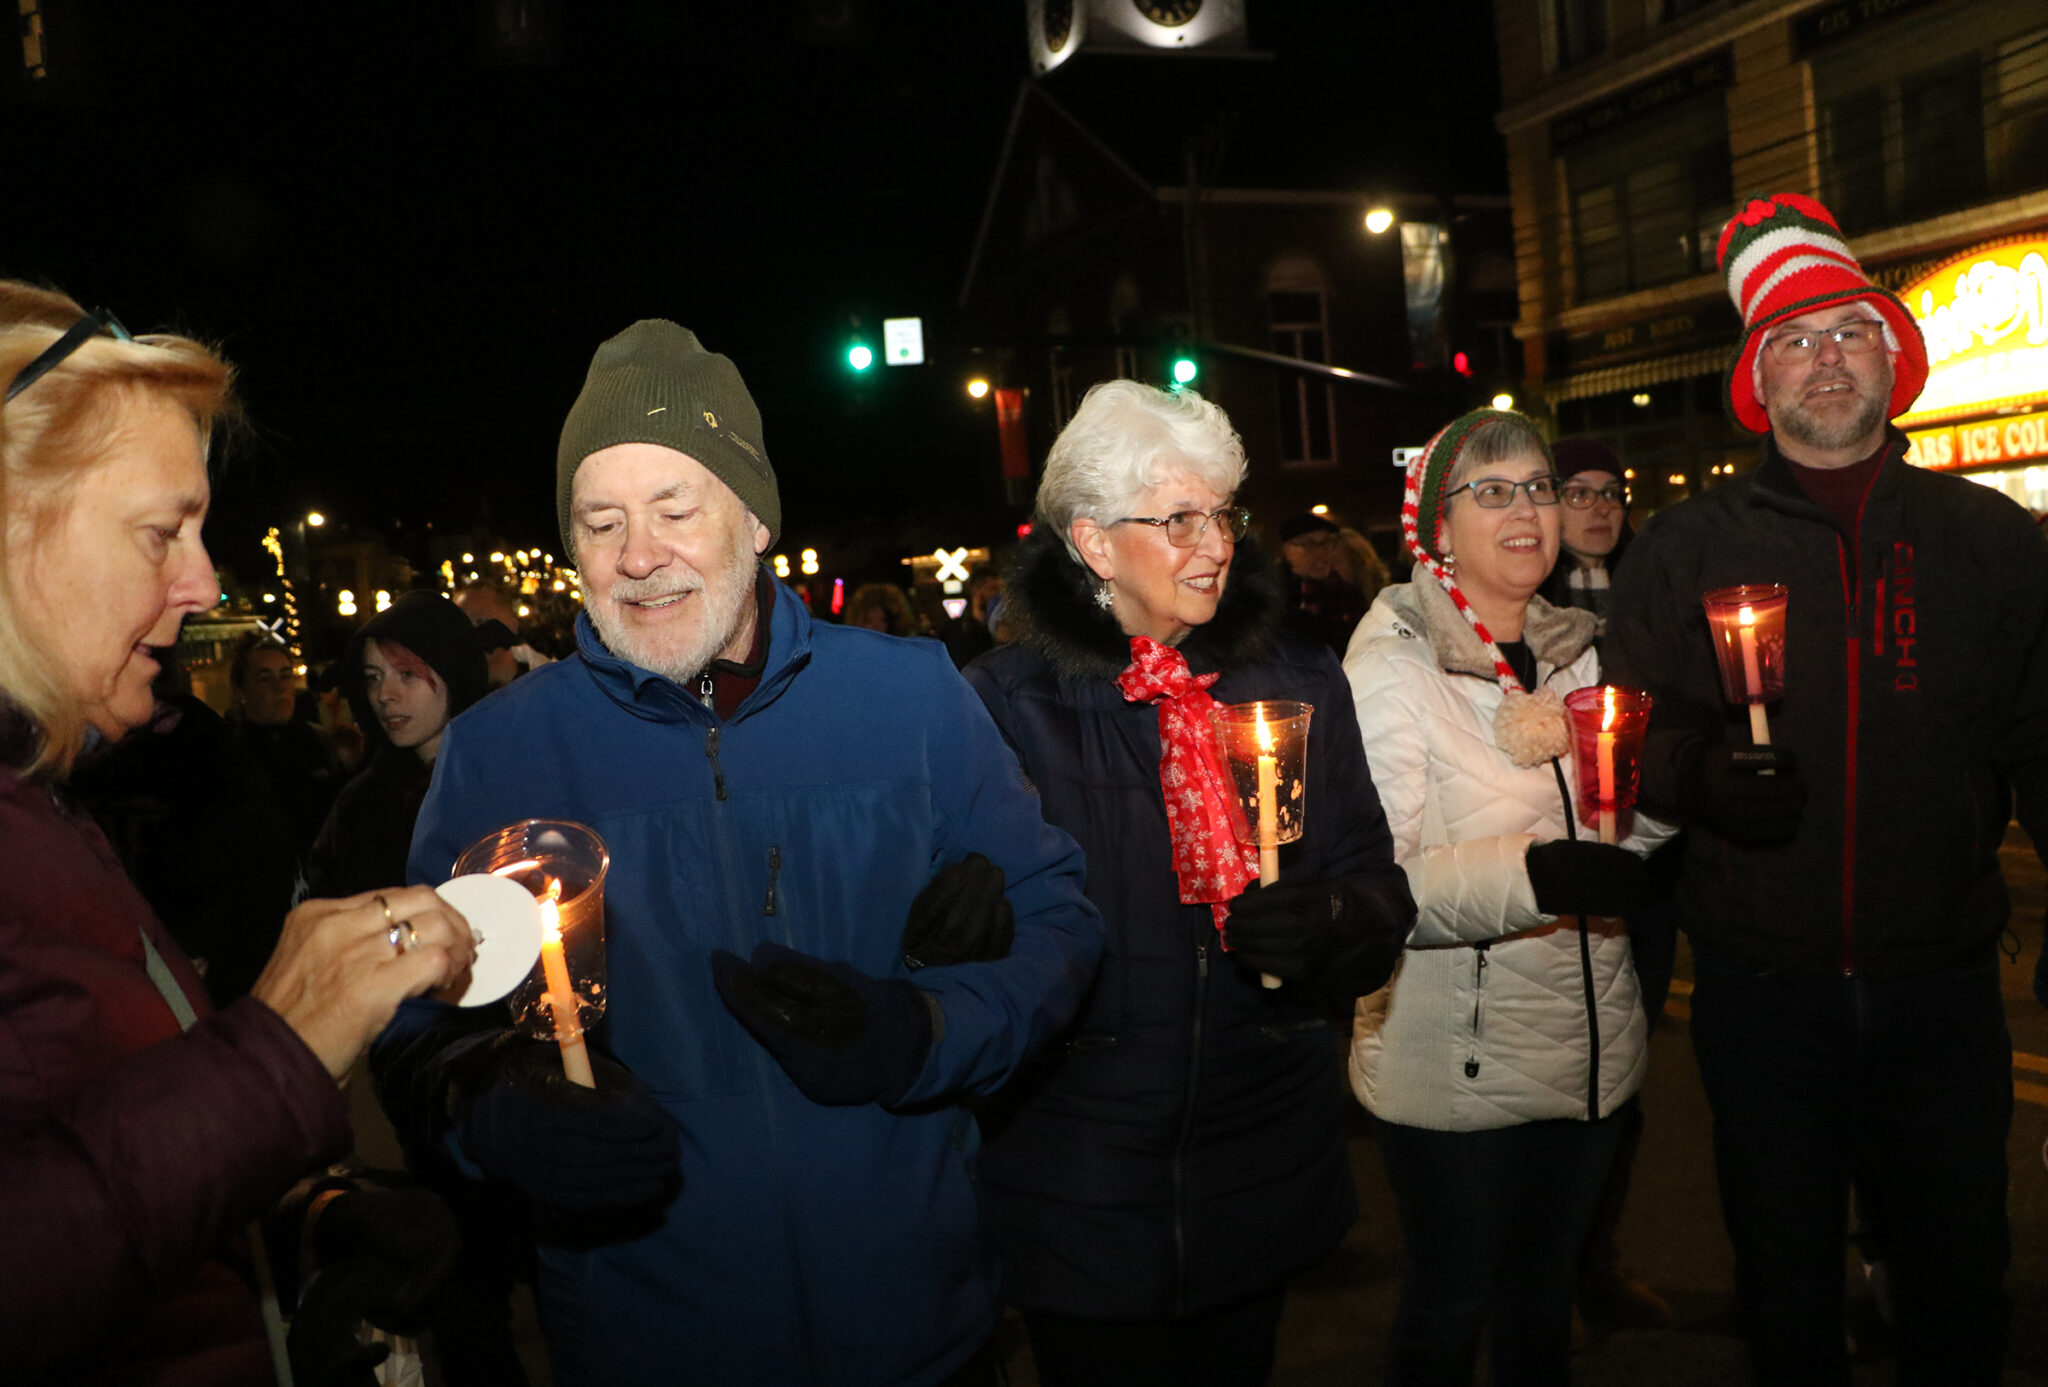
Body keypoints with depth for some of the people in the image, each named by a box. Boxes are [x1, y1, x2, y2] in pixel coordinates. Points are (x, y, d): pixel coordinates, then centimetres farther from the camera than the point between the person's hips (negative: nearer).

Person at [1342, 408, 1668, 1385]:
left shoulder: (1576, 653, 8)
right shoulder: (1389, 670, -14)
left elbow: (1633, 825, 15)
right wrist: (1532, 872, -33)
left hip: (1590, 1047, 6)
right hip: (1454, 1067, -6)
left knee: (1545, 1294, 21)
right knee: (1449, 1308, 9)